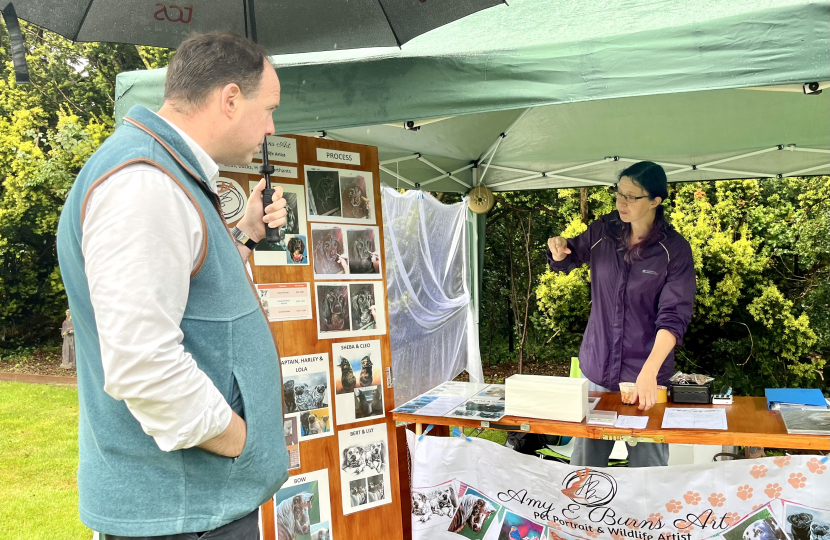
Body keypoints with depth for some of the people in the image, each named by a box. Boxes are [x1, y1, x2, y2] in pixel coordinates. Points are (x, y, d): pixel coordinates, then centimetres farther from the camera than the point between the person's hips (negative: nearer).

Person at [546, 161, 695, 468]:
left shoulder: (675, 250, -10)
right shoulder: (602, 231, 0)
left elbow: (673, 317, -17)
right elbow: (565, 263, 18)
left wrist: (649, 372, -29)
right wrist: (558, 250, -7)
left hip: (647, 375, -3)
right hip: (596, 368, 3)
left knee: (647, 466, 4)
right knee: (584, 460, 9)